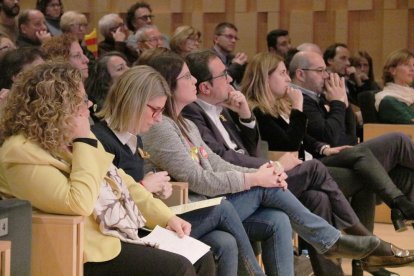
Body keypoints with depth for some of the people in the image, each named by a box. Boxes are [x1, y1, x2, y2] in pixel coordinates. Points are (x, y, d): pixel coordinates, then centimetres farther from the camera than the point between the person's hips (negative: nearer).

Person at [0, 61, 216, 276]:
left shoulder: (73, 139, 11)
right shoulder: (22, 151, -17)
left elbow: (121, 182, 19)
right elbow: (78, 204, -28)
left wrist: (167, 218, 10)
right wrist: (85, 143, -18)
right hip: (91, 252, -9)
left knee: (202, 258, 0)